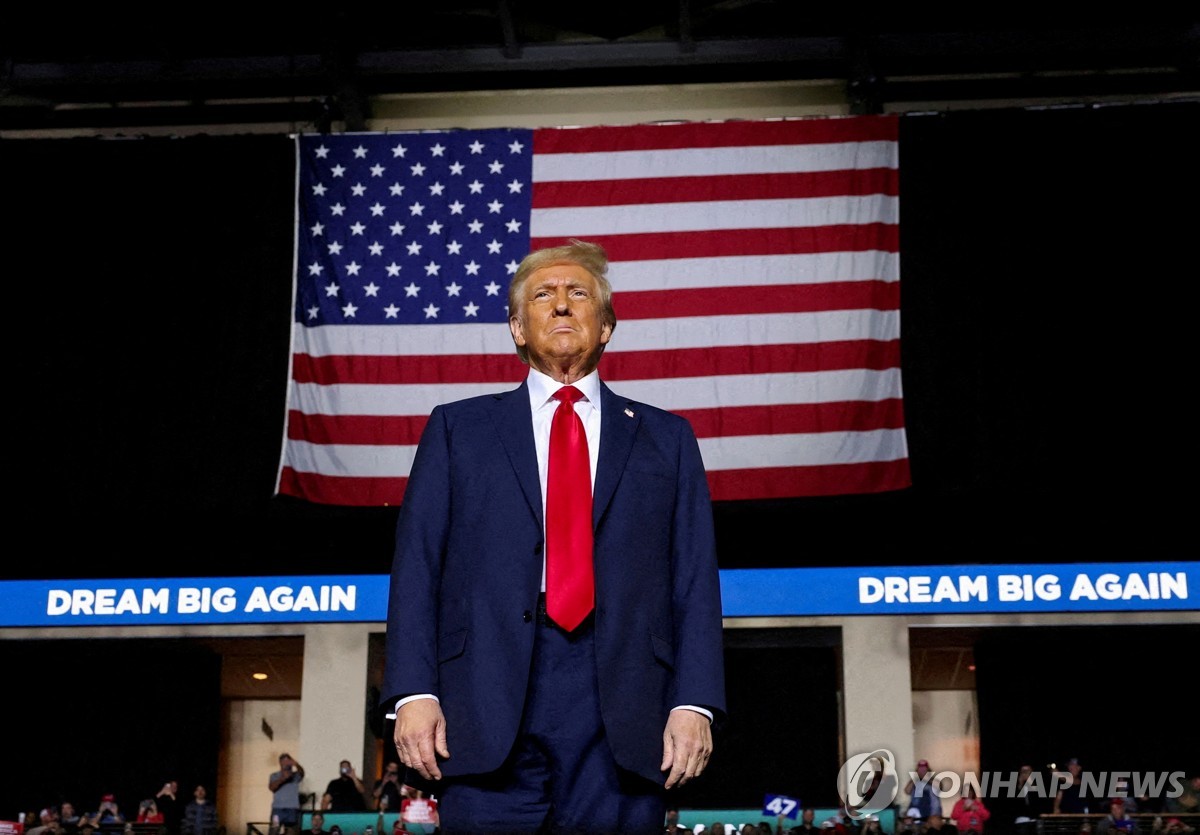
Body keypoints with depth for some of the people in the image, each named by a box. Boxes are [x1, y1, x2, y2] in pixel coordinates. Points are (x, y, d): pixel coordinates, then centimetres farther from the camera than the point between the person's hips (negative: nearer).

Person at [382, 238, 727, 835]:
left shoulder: (665, 439, 17)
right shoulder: (457, 429, 16)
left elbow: (694, 582, 9)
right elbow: (416, 568, 8)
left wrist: (694, 703, -4)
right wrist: (414, 693, -5)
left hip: (625, 722, 1)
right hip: (488, 716, 0)